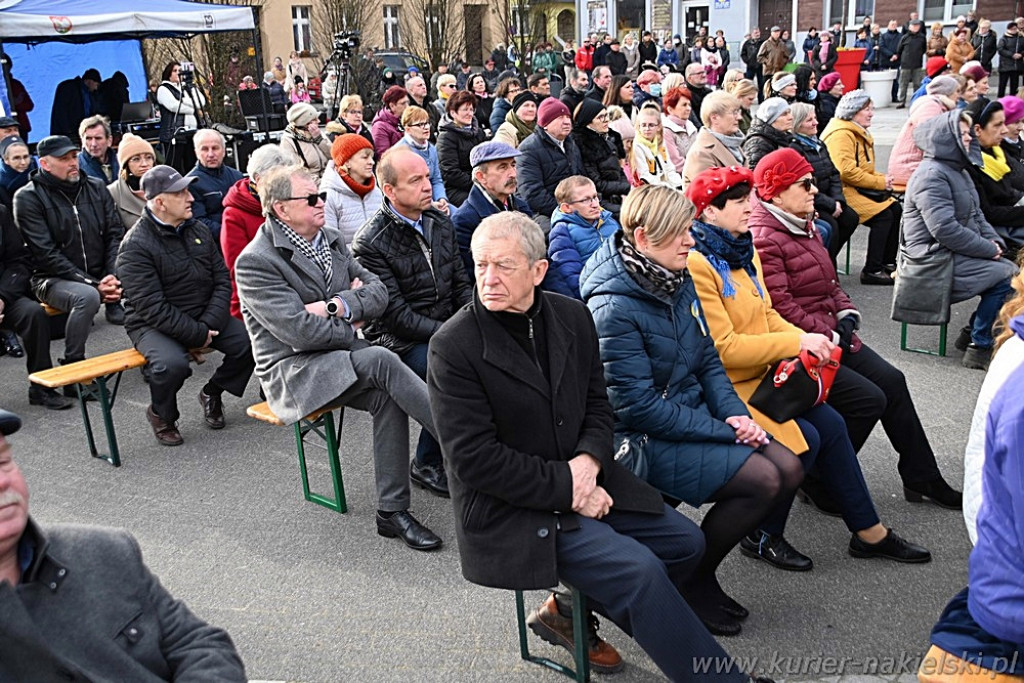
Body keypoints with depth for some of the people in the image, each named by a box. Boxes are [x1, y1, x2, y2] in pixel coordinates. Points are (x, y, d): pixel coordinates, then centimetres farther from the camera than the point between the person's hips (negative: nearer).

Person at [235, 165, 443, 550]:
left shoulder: (330, 240, 12)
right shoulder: (255, 262, -11)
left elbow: (378, 292, 4)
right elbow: (299, 330, -20)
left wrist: (337, 306, -14)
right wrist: (352, 331, -6)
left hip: (338, 359, 7)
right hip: (291, 370, -6)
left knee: (385, 396, -25)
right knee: (380, 360, -30)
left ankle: (392, 511, -19)